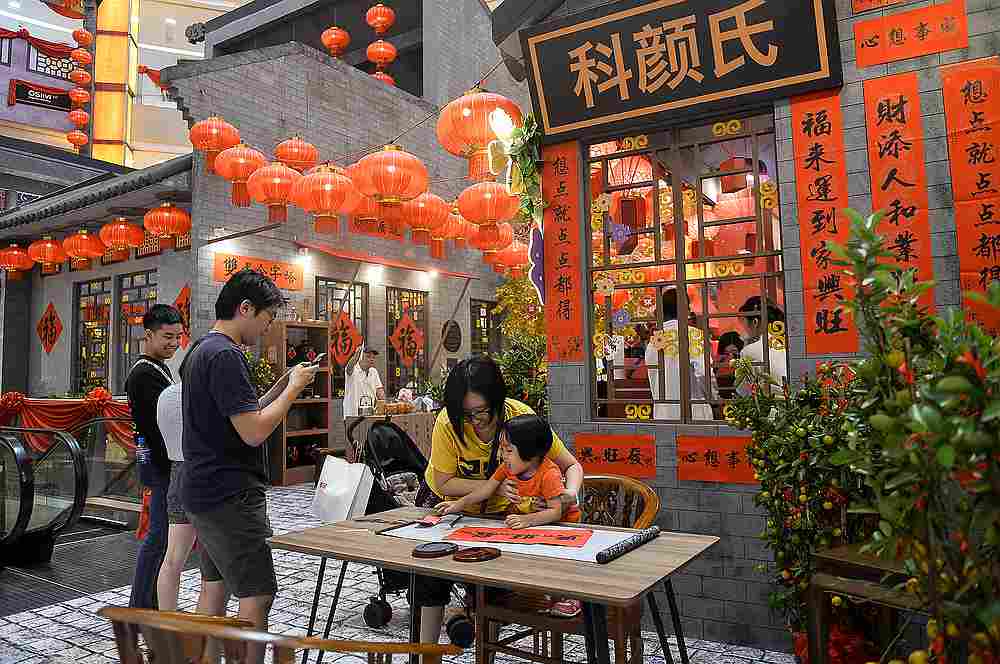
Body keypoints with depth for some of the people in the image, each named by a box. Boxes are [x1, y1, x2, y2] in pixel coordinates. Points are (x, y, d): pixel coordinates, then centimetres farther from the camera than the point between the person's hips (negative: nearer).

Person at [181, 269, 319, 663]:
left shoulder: (202, 350, 14)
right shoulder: (226, 355, -19)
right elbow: (254, 432, -24)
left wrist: (283, 386, 9)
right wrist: (293, 388, -12)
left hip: (202, 492, 11)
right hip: (230, 495, -11)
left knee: (215, 585, 18)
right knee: (257, 596, -6)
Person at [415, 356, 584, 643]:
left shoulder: (522, 416, -29)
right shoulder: (448, 423, -31)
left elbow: (572, 465, -19)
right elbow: (444, 483, -24)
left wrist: (570, 491, -40)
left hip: (496, 510, 1)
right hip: (445, 500, -1)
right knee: (434, 572, -11)